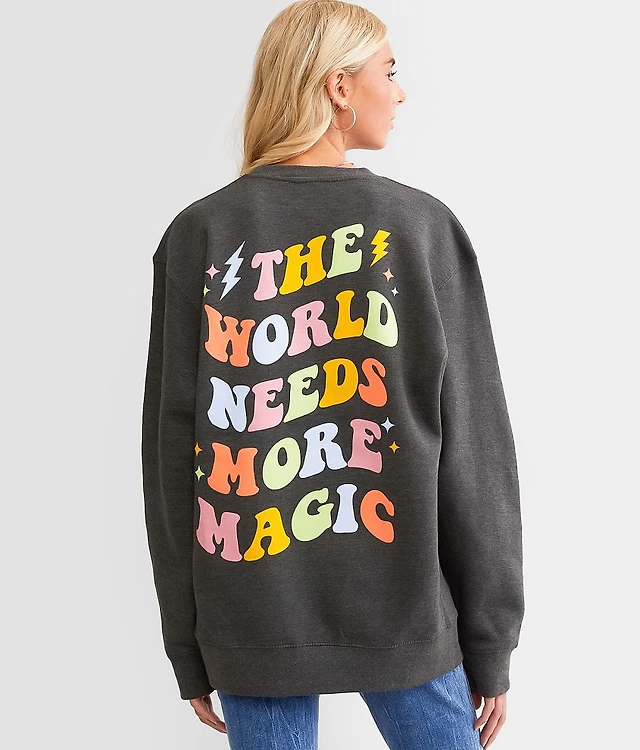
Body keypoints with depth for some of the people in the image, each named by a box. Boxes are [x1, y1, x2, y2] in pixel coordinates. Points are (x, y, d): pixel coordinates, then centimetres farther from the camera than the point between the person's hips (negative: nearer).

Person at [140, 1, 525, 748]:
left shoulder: (198, 234, -3)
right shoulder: (421, 225, -6)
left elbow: (170, 451, -2)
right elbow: (474, 449, -6)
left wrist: (187, 644, 8)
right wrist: (491, 643, 5)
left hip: (253, 622, 2)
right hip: (404, 613, -1)